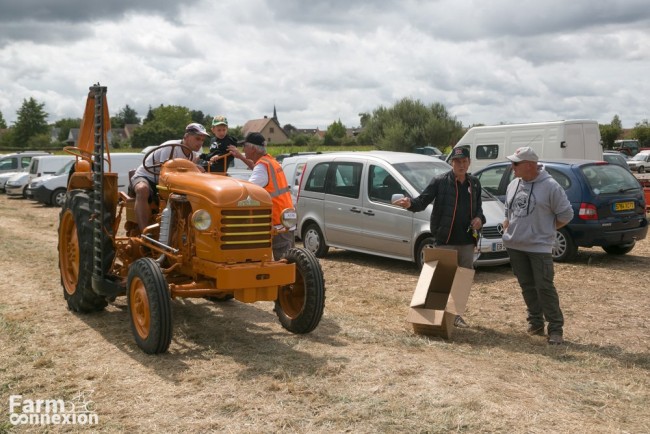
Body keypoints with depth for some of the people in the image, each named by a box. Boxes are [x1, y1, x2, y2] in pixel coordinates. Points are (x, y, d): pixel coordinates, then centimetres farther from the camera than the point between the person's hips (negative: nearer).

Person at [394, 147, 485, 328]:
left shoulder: (474, 183, 11)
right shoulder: (440, 181, -5)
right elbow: (423, 200, -12)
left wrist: (479, 218, 1)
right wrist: (411, 203, -34)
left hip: (467, 240, 6)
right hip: (446, 240, -5)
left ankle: (456, 314, 27)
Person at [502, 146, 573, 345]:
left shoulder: (550, 186, -11)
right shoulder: (513, 185, 8)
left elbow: (565, 215, -5)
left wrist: (545, 229, -2)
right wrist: (507, 231, 11)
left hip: (539, 247, -6)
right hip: (515, 246, 6)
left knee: (544, 287, -6)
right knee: (527, 287, 12)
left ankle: (555, 328, 3)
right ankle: (535, 323, 24)